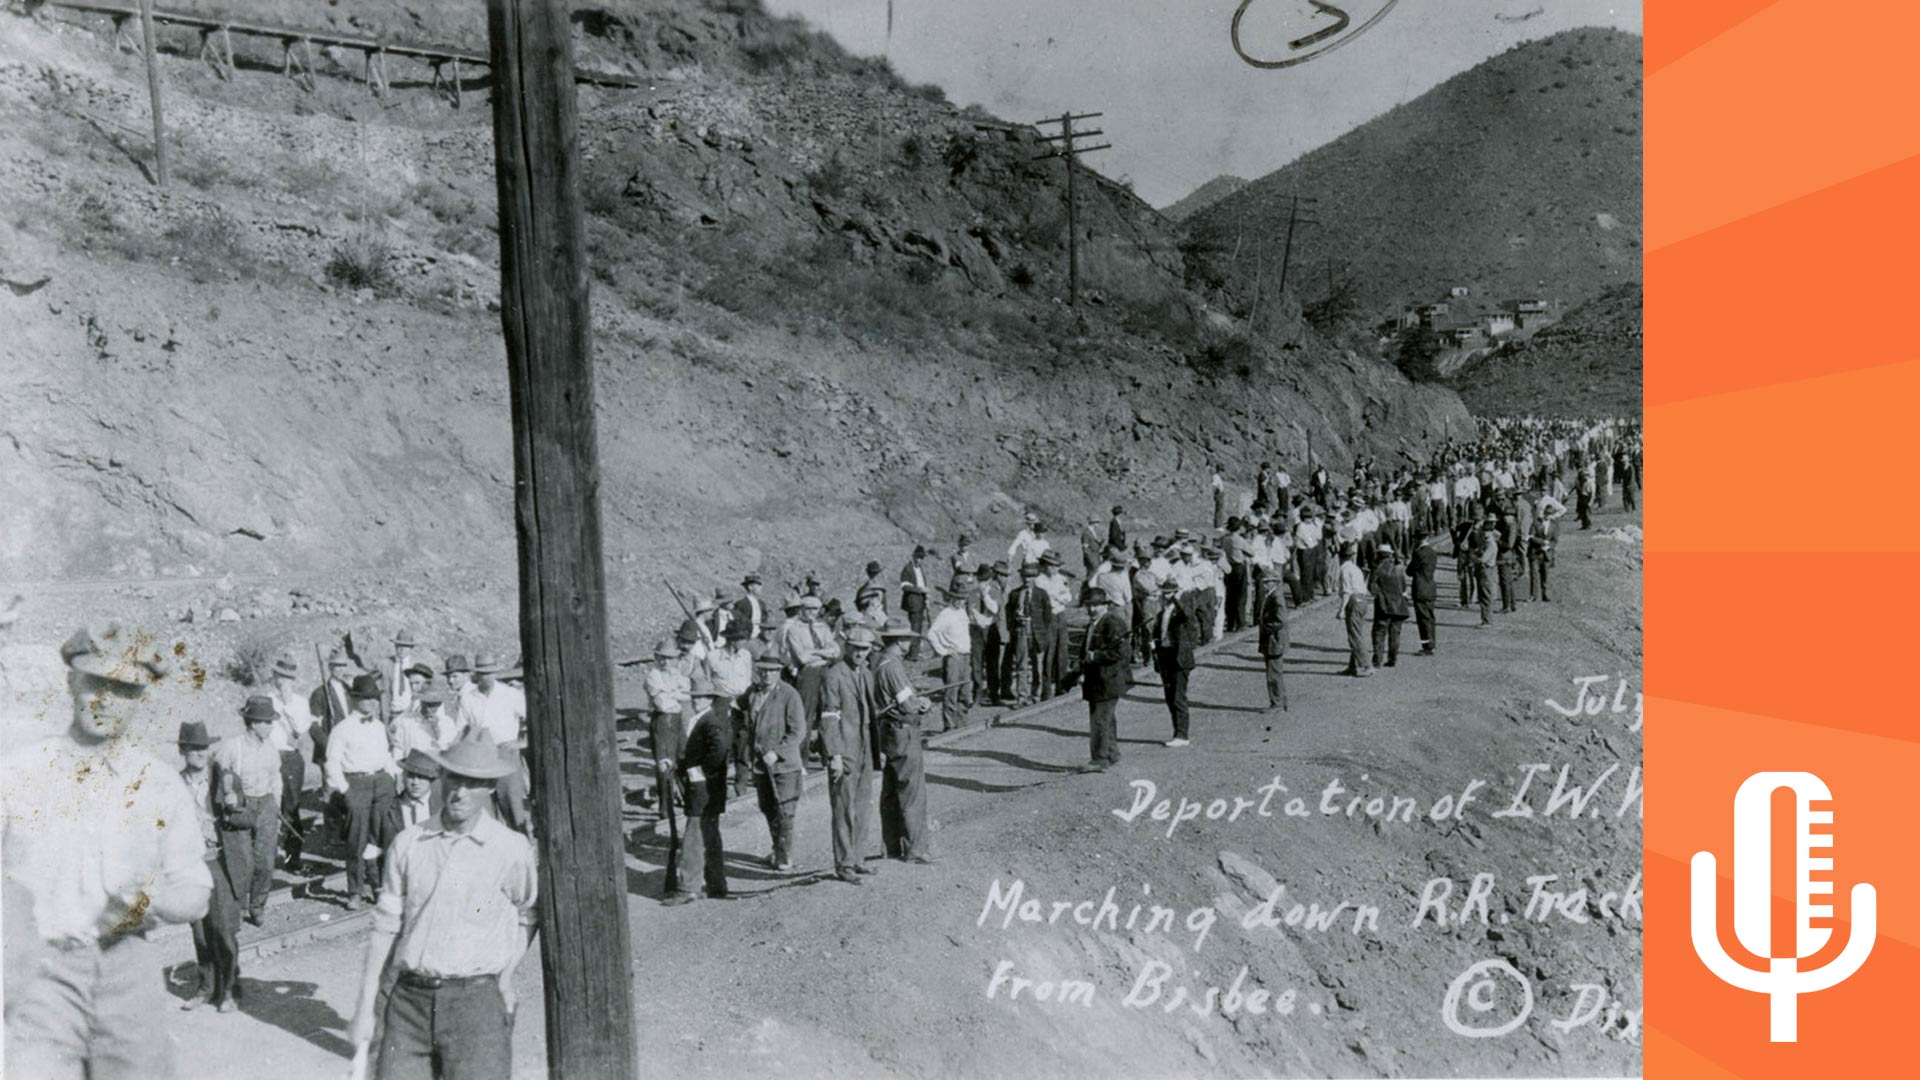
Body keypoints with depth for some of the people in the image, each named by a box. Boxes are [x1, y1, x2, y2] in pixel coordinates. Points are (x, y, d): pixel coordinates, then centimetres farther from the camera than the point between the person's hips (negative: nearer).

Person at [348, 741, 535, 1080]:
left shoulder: (511, 849, -2)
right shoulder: (408, 843, 5)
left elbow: (527, 915, 14)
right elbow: (385, 927, 9)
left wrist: (506, 977, 3)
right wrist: (365, 1008, 8)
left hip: (475, 1000, -2)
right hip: (409, 997, 3)